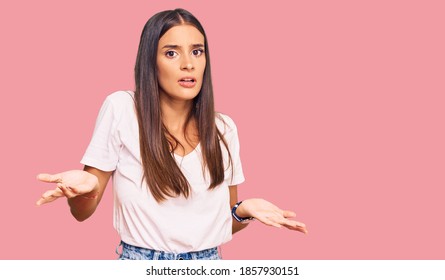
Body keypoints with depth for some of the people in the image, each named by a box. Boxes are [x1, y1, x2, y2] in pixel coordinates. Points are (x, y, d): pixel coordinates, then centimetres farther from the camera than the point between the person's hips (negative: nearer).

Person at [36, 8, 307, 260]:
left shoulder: (224, 128, -2)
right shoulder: (121, 108, -11)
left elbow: (224, 220, 8)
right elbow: (82, 212, -7)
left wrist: (244, 210, -13)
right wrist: (83, 188, -28)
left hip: (208, 262, 3)